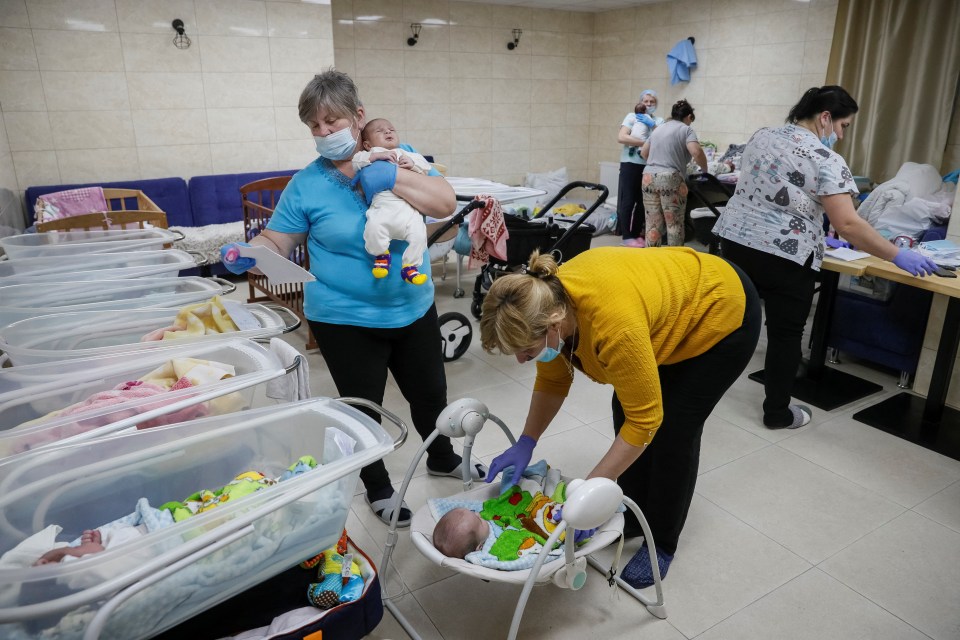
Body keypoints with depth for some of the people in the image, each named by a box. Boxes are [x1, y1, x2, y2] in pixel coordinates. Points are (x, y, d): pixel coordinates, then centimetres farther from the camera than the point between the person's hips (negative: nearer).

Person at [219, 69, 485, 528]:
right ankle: (378, 490, 37)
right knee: (363, 408, 12)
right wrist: (246, 255, -25)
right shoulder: (307, 183, -6)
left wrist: (393, 178, -26)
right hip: (346, 320, -2)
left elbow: (446, 204, -14)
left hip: (413, 309, 3)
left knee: (430, 394, 20)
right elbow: (277, 242, -4)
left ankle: (443, 460, 49)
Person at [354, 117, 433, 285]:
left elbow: (426, 167, 20)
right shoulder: (372, 154, 19)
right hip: (382, 207, -2)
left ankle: (410, 266, -2)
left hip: (409, 209, 2)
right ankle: (381, 254, -2)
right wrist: (376, 156, -7)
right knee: (373, 227, -30)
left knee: (419, 233, -20)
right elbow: (355, 161, 3)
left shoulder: (408, 155, 28)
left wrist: (413, 165, 0)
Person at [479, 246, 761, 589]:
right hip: (669, 304, 7)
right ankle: (634, 517, 24)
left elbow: (645, 419, -31)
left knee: (672, 430, -5)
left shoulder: (615, 325, -42)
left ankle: (662, 543, 15)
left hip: (721, 312, -7)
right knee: (623, 413, 5)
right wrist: (525, 444, -11)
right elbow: (552, 381, -4)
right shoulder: (545, 301, -20)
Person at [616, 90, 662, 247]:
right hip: (631, 164, -4)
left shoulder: (659, 121, 12)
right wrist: (647, 142, -19)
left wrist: (652, 126, -14)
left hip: (649, 166, 4)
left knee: (643, 202, 9)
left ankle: (637, 234, 19)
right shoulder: (632, 117, 0)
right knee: (628, 201, -3)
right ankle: (627, 236, 3)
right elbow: (621, 137, -16)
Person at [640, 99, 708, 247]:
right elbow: (696, 152, -14)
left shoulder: (658, 129, 21)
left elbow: (643, 152, 27)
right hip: (671, 179, -5)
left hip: (648, 178, 5)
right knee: (674, 224, 2)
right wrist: (705, 170, 0)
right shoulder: (686, 130, 2)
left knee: (652, 223, 6)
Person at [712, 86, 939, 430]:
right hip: (783, 257, -6)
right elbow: (848, 224, -17)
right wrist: (898, 256, -6)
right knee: (786, 333, 6)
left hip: (734, 239, 7)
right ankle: (777, 412, 15)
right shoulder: (825, 160, -11)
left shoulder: (760, 137, 10)